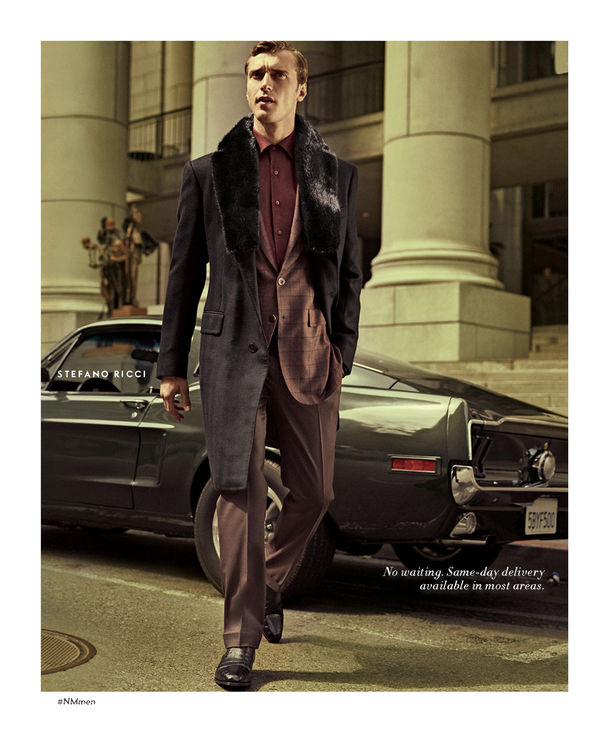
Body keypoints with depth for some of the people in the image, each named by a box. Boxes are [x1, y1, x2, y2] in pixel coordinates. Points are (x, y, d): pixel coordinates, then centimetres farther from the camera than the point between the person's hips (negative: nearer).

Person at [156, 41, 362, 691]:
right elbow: (184, 272, 8)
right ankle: (240, 640, 5)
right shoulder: (209, 172, 7)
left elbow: (349, 272, 13)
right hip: (235, 350, -2)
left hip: (309, 353, 2)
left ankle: (269, 582, 36)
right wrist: (171, 364, 6)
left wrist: (341, 352, 4)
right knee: (239, 490, -6)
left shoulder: (336, 175, 11)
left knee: (314, 492, 7)